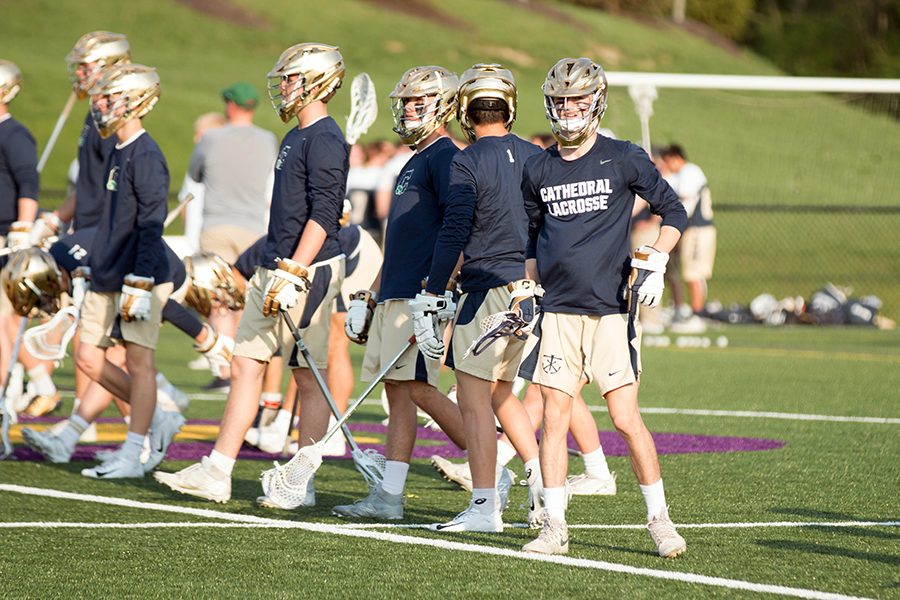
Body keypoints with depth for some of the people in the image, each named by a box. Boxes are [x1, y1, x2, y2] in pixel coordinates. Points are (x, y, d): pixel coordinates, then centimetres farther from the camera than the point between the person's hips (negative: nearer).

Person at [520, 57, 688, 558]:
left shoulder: (624, 159, -2)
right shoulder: (539, 170, 9)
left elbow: (674, 212, 5)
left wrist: (654, 261, -9)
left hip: (611, 309, -3)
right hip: (558, 310, 3)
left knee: (626, 418, -6)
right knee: (554, 419, 0)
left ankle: (660, 519, 7)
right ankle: (554, 527, 5)